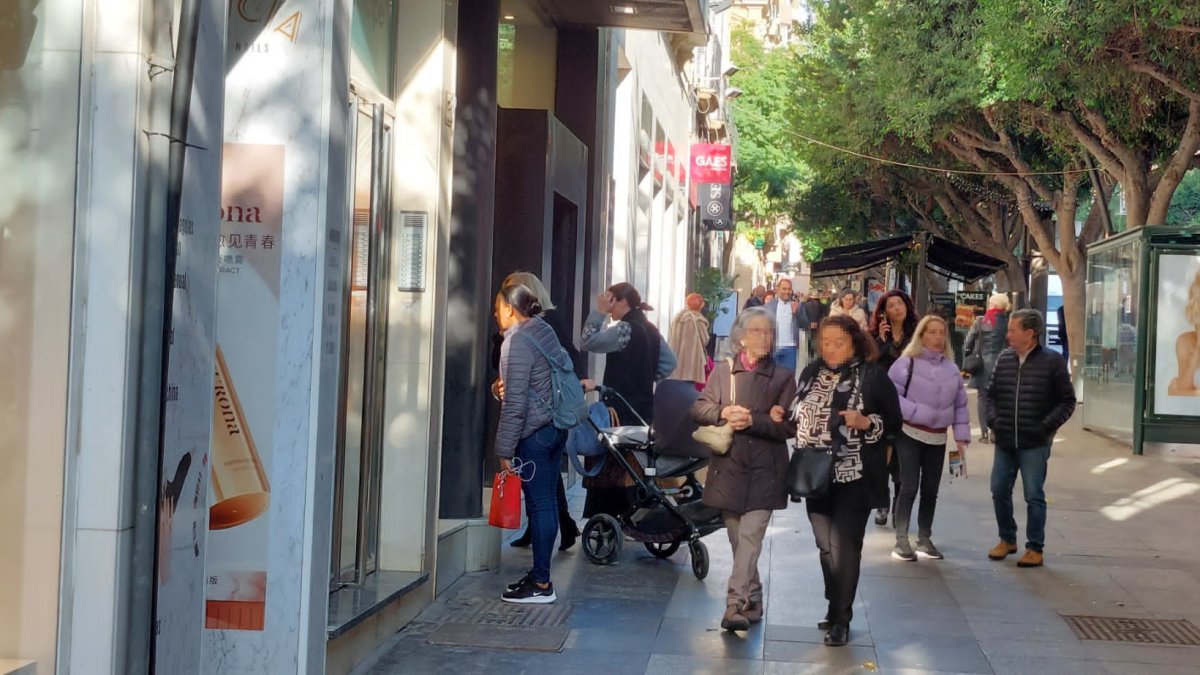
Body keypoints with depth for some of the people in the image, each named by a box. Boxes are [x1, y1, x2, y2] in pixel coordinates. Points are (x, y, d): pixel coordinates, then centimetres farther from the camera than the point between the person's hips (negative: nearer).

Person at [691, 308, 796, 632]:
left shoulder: (783, 376, 2)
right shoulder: (722, 371, 9)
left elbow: (788, 426, -5)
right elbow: (698, 408, 4)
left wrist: (752, 420, -18)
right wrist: (724, 413, -15)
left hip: (764, 471, -3)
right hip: (728, 468, 3)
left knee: (750, 537, -14)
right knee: (738, 540, 10)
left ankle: (736, 605, -18)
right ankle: (752, 602, 22)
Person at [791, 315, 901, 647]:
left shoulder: (873, 375, -5)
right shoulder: (811, 373, 10)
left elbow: (894, 423, -3)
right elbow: (797, 416, 19)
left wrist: (865, 422, -20)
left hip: (855, 476, -5)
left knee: (844, 546, -5)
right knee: (826, 545, 12)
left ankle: (841, 619, 3)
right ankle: (835, 607, 27)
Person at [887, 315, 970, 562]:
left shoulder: (952, 368, 9)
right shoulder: (907, 363, -8)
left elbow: (960, 404, 12)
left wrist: (961, 436, 6)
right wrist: (918, 413, -17)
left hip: (938, 438, 5)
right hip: (910, 434, -5)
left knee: (930, 489, 10)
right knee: (909, 487, -9)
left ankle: (925, 540, 20)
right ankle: (901, 541, -3)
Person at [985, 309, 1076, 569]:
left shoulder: (1052, 361, -7)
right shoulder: (1004, 358, 6)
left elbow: (1067, 401, -2)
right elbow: (992, 394, 16)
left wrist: (1046, 426, -10)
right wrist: (993, 419, 2)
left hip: (1034, 443, -5)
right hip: (1005, 441, 5)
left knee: (1034, 495, 0)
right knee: (999, 491, 10)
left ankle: (1035, 548, 11)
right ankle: (1007, 539, 28)